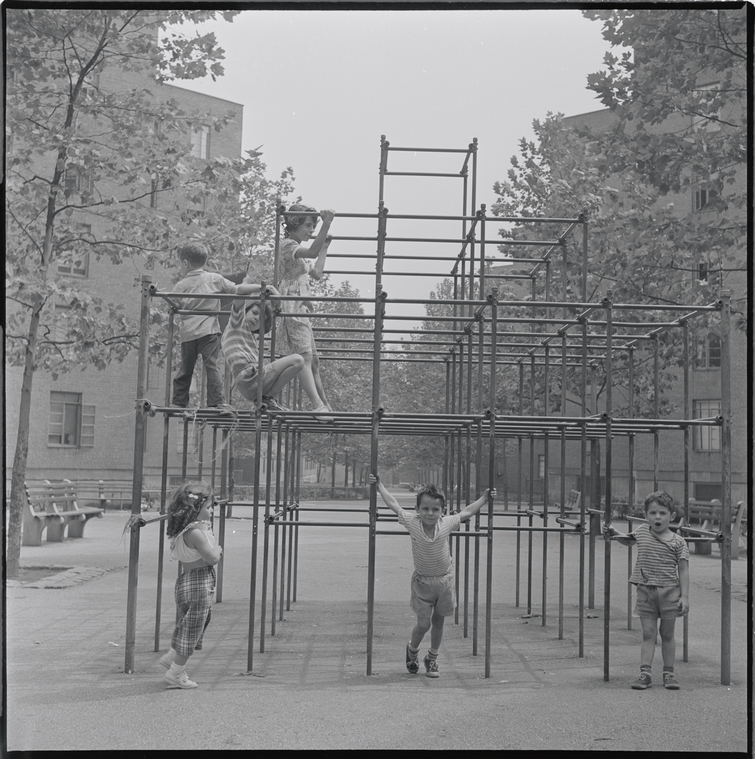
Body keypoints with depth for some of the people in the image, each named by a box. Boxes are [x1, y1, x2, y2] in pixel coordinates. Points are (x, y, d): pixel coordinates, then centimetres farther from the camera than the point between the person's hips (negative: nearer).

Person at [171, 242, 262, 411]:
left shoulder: (180, 285, 6)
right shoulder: (215, 279, 5)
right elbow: (237, 290, 4)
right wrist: (261, 287, 7)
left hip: (187, 333, 2)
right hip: (209, 330, -2)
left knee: (185, 369, 11)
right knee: (212, 365, -6)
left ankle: (178, 402, 15)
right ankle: (217, 402, -14)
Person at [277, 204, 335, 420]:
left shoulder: (298, 251, 25)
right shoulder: (288, 245, -6)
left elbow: (316, 273, 27)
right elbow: (312, 252, -25)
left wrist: (324, 247, 30)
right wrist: (326, 226, -34)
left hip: (302, 307, 10)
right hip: (293, 306, -10)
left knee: (313, 361, 11)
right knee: (304, 356, -21)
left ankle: (325, 406, 16)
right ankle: (317, 405, -32)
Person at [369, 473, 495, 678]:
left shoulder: (446, 524, -16)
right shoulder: (412, 522, -18)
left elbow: (466, 513, 2)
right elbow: (393, 504, -5)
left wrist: (484, 497, 6)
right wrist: (379, 485, -1)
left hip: (444, 579, 1)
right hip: (422, 581, -1)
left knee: (438, 621, 13)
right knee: (423, 624, -2)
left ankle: (432, 659, 32)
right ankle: (412, 649, 30)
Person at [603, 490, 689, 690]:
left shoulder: (678, 542, -6)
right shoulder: (642, 531, 5)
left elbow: (683, 571, -5)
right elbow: (628, 540, 29)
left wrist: (685, 596, -9)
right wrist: (614, 532, 14)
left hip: (669, 591, -2)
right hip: (645, 591, 2)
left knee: (667, 634, 9)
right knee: (648, 633, 2)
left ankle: (668, 673, 18)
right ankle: (645, 672, 1)